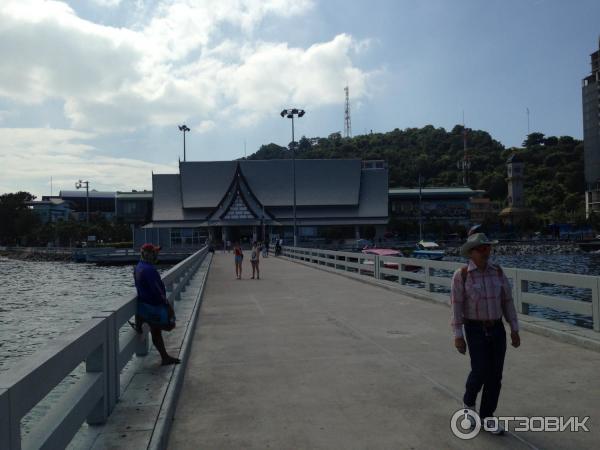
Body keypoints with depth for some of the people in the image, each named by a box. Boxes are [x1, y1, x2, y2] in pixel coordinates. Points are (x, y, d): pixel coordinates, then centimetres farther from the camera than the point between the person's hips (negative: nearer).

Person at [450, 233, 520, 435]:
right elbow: (456, 306, -11)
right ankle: (469, 403, 20)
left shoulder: (498, 272, 2)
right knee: (480, 372, -11)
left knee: (495, 375, 3)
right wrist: (458, 336, -14)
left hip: (497, 329, 4)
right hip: (475, 330, -4)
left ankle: (486, 415, 19)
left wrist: (515, 330, 6)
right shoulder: (461, 275, -11)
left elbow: (507, 301, 7)